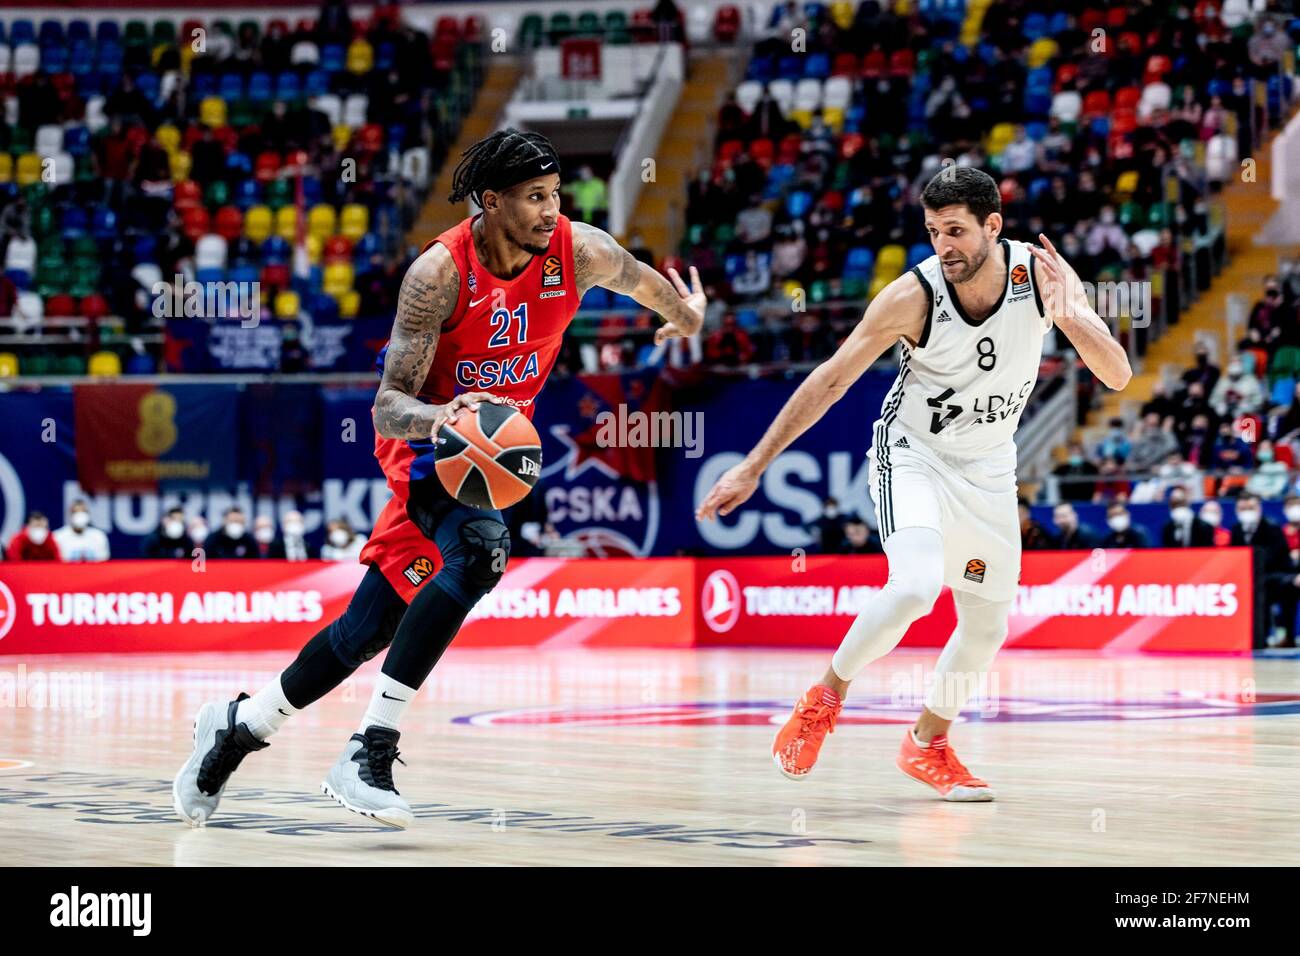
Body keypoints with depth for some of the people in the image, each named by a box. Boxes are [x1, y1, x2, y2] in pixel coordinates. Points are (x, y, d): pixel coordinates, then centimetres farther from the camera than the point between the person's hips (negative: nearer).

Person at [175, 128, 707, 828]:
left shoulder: (578, 252, -14)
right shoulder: (439, 273, -26)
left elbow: (642, 278, 12)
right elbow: (389, 405, -27)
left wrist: (685, 316, 32)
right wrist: (439, 419, -49)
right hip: (426, 435, -6)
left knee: (370, 628, 5)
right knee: (478, 550, -36)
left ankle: (239, 725, 25)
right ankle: (370, 751, -34)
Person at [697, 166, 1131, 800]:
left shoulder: (1042, 274, -17)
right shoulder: (912, 297, -25)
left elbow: (1118, 376, -19)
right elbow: (828, 382, -17)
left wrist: (1068, 315, -38)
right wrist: (753, 467, -19)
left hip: (988, 470, 4)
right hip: (912, 455, -4)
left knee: (987, 626, 9)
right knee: (915, 586, -28)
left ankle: (928, 745, 32)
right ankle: (826, 699, -5)